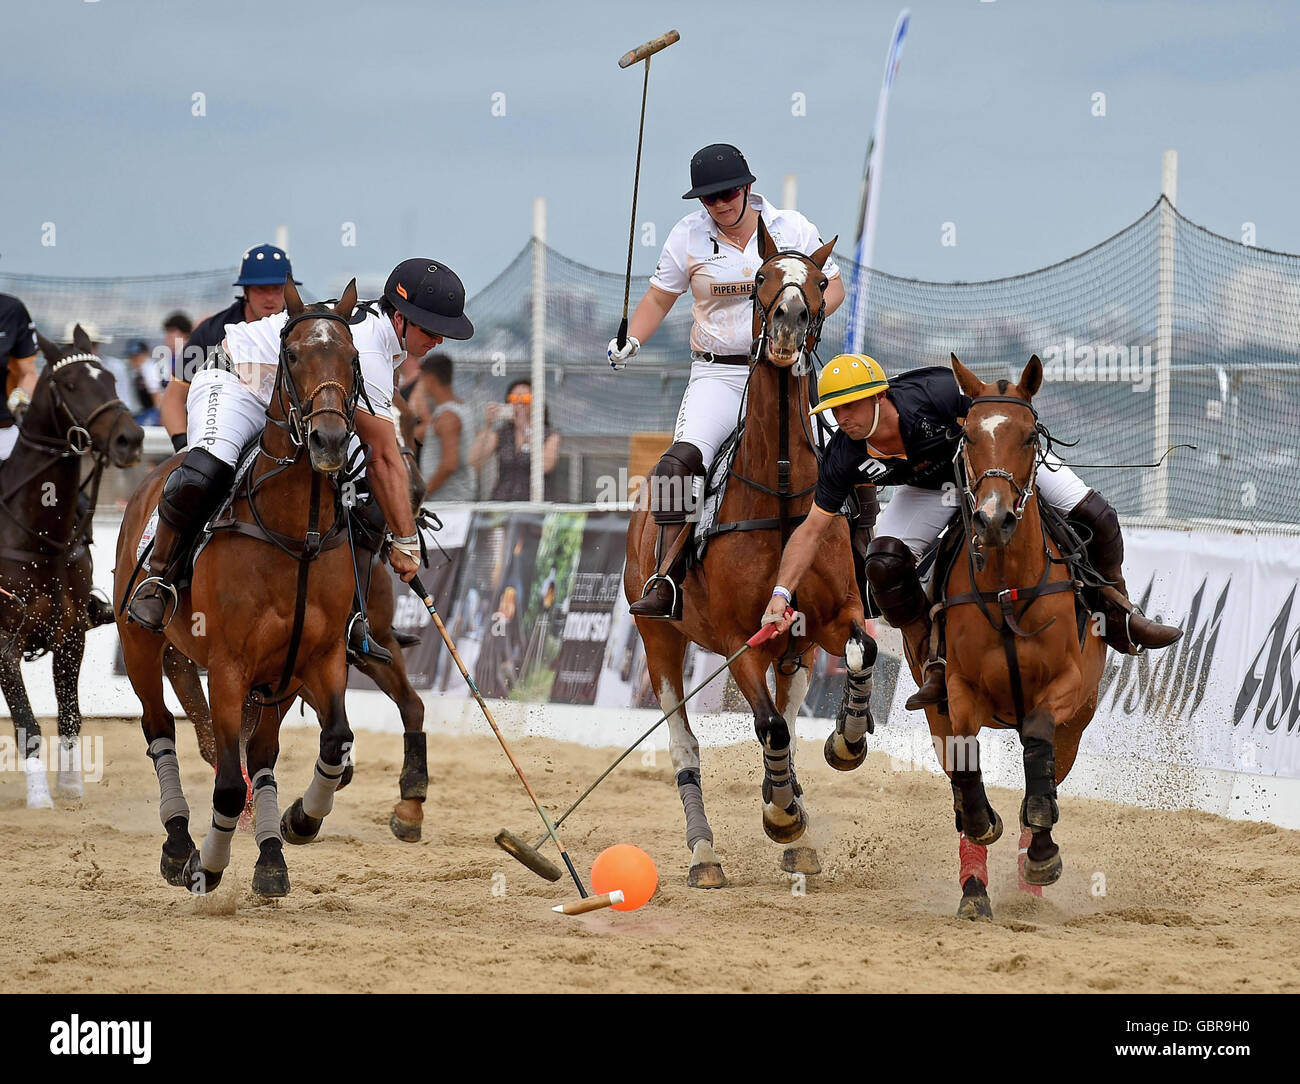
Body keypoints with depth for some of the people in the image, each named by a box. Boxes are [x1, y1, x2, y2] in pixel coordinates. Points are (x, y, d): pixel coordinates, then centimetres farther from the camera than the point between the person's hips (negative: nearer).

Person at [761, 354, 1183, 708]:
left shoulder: (934, 394, -39)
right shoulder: (844, 457, -27)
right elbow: (812, 529, -18)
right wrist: (781, 592, -27)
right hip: (930, 488, 2)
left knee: (1096, 517, -13)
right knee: (883, 565, -23)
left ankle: (1119, 616, 13)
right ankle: (937, 664, -4)